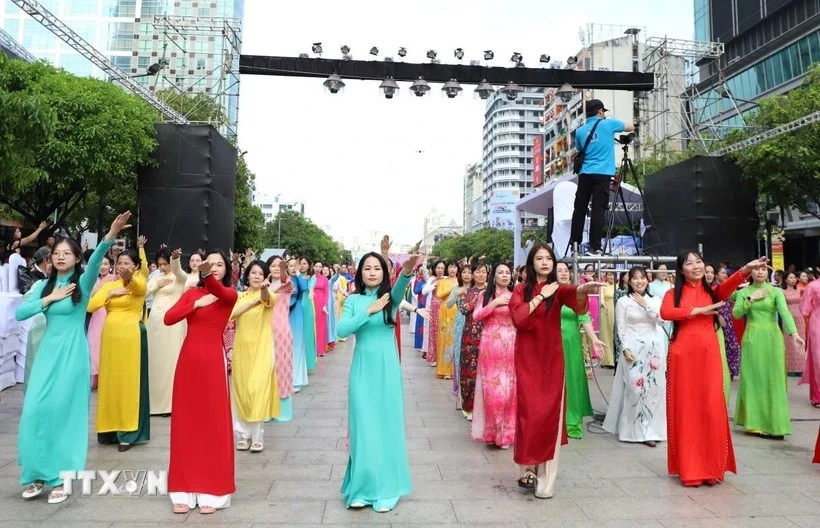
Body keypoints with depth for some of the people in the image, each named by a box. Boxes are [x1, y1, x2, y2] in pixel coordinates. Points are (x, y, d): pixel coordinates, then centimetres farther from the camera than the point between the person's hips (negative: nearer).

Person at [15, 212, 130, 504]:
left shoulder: (83, 282, -5)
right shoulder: (43, 285, 8)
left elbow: (95, 260, -25)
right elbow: (19, 313, 1)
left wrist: (110, 236, -44)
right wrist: (50, 298, -10)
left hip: (72, 354, -4)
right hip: (48, 353, 4)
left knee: (64, 412, 0)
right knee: (36, 411, 3)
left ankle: (60, 478, 12)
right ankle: (37, 474, 20)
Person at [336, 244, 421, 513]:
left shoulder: (390, 297, -1)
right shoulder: (353, 300, 3)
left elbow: (400, 288, -25)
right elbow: (341, 330, -11)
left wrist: (408, 270, -46)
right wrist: (368, 311, -19)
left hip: (387, 368, -1)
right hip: (362, 369, 1)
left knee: (387, 424, 6)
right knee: (363, 427, 5)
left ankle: (385, 489, 19)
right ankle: (362, 487, 20)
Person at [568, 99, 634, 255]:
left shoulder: (580, 131, 11)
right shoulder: (608, 124, 2)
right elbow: (631, 127, 18)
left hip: (585, 174, 4)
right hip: (602, 174, -4)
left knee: (580, 209, 7)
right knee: (598, 210, -6)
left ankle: (574, 244, 8)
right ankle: (594, 247, -8)